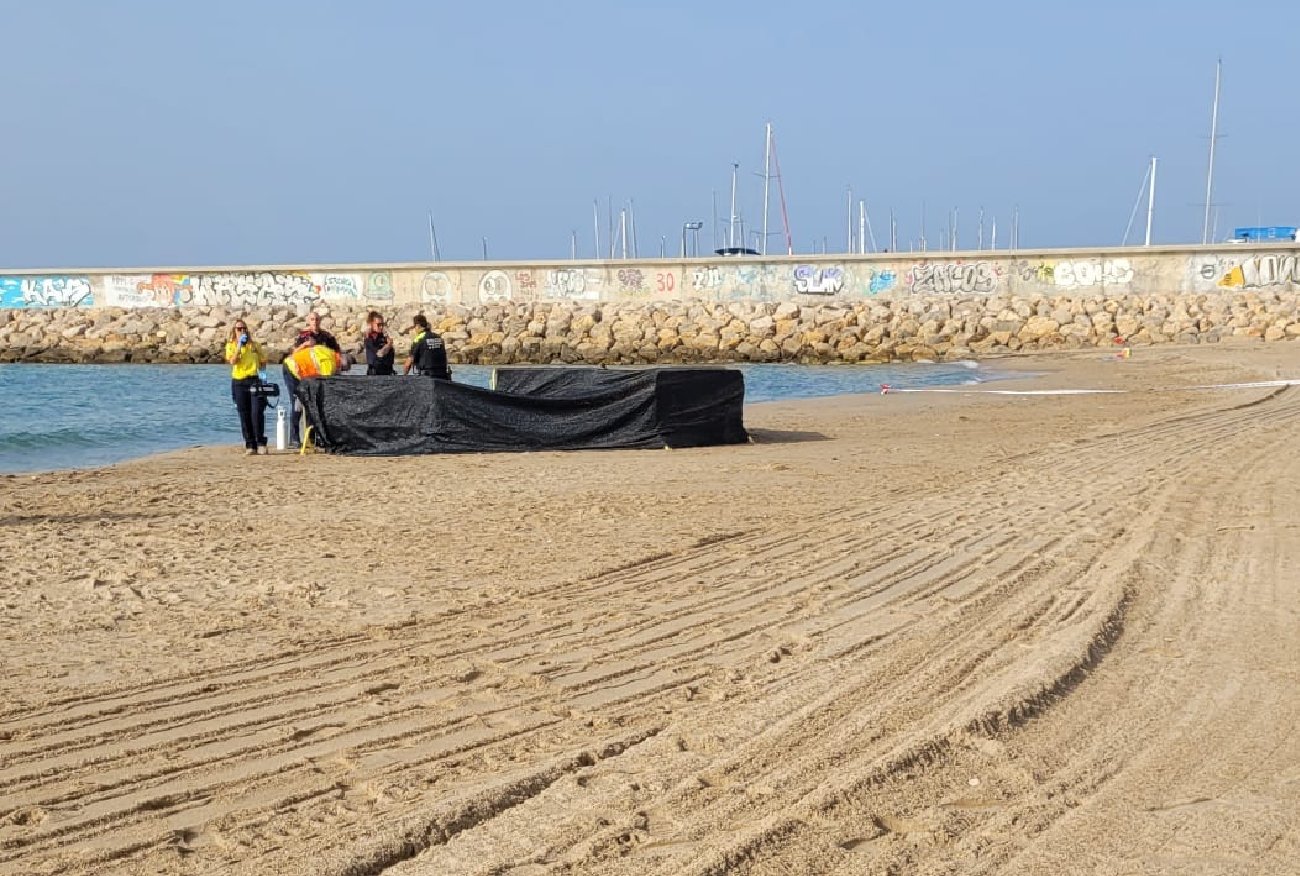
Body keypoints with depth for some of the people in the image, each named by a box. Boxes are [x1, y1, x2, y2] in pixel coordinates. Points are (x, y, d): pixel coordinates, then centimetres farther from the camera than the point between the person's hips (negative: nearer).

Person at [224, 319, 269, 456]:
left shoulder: (255, 345, 12)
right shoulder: (231, 346, 9)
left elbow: (263, 362, 19)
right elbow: (232, 361, -8)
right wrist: (239, 346, -11)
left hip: (255, 380, 0)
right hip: (238, 382, 0)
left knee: (257, 412, -12)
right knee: (244, 415, 0)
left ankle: (261, 442, -5)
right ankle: (250, 446, 4)